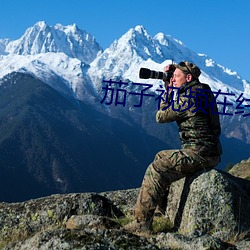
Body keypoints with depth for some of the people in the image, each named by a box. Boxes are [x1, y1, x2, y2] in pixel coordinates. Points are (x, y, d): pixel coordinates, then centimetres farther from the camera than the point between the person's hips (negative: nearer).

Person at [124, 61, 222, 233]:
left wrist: (169, 90, 2)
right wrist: (168, 85, 19)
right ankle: (162, 206, 33)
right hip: (209, 152, 11)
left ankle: (142, 222, -14)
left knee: (156, 170, -14)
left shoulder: (189, 98, -17)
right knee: (161, 156, 25)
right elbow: (176, 107, 30)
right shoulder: (202, 92, 14)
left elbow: (161, 116, -8)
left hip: (199, 153, -11)